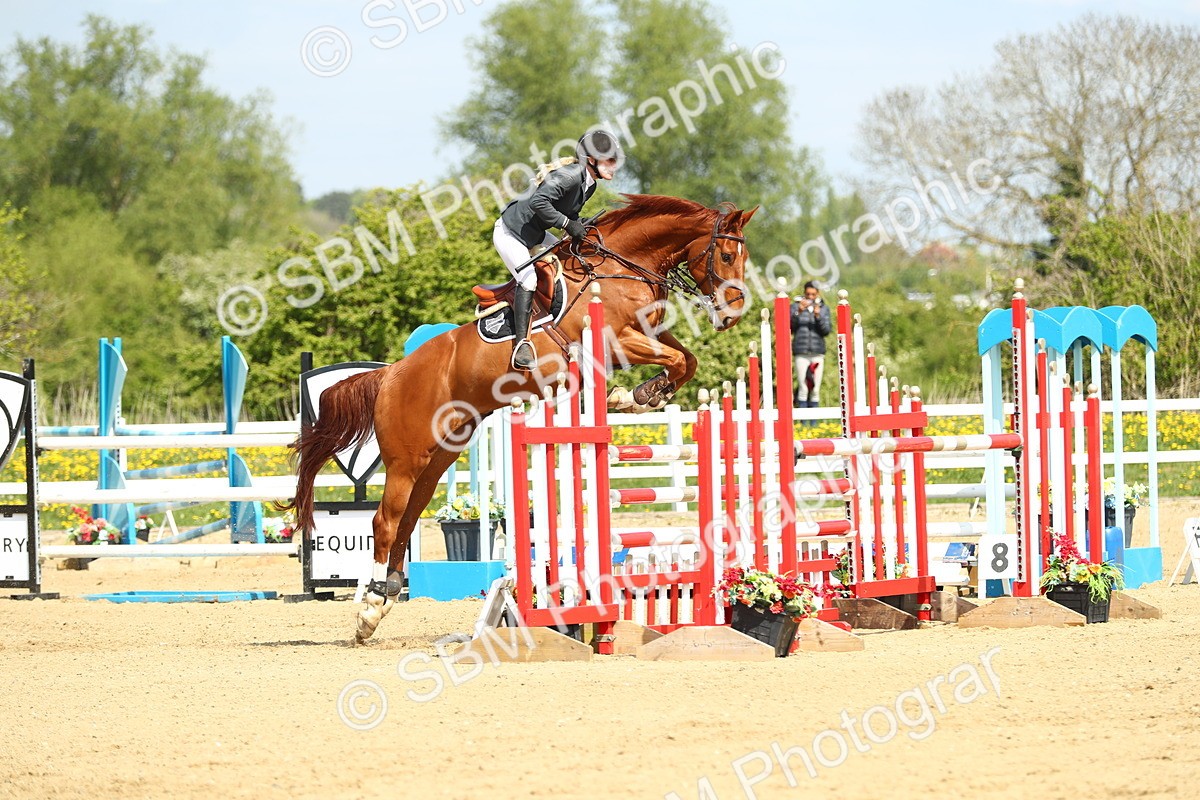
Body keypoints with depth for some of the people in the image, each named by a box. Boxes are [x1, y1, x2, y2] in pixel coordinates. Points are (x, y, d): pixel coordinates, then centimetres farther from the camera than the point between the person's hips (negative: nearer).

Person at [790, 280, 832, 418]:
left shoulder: (824, 309, 8)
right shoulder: (796, 306, 4)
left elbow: (827, 330, 0)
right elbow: (790, 327, -3)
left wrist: (818, 316, -15)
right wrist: (798, 312, -16)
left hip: (817, 352, 2)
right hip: (801, 353, -1)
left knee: (815, 390, 1)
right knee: (803, 389, -8)